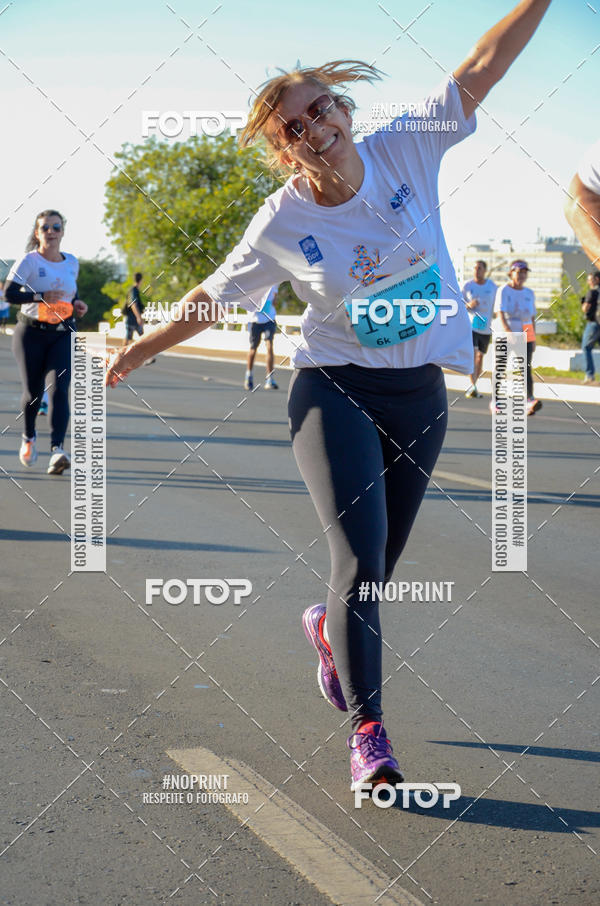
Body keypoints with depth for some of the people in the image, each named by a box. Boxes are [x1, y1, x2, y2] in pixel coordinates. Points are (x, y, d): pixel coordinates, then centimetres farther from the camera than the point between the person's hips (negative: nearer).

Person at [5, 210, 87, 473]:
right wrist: (41, 297, -28)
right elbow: (10, 294, -18)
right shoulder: (29, 261, -8)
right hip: (32, 333, -2)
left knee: (60, 389, -15)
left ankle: (57, 450, -25)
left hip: (63, 334, 2)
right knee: (33, 392, 5)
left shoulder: (71, 262, 8)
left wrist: (76, 303, 5)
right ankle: (29, 437, 35)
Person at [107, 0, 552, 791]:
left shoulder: (406, 149, -6)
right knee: (360, 560, -15)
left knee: (377, 568, 11)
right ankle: (368, 731, -6)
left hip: (420, 394, 3)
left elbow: (482, 67, -6)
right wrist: (142, 349, 10)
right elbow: (214, 297, 4)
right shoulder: (281, 224, -10)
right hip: (334, 391, -3)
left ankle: (329, 626, 46)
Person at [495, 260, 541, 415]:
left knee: (525, 367, -12)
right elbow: (500, 313, -18)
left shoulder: (529, 293, 10)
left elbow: (532, 317, 15)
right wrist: (508, 331, -33)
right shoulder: (503, 291, -5)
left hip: (526, 335, 3)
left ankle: (530, 402, -25)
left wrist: (533, 339, 12)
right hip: (507, 334, -3)